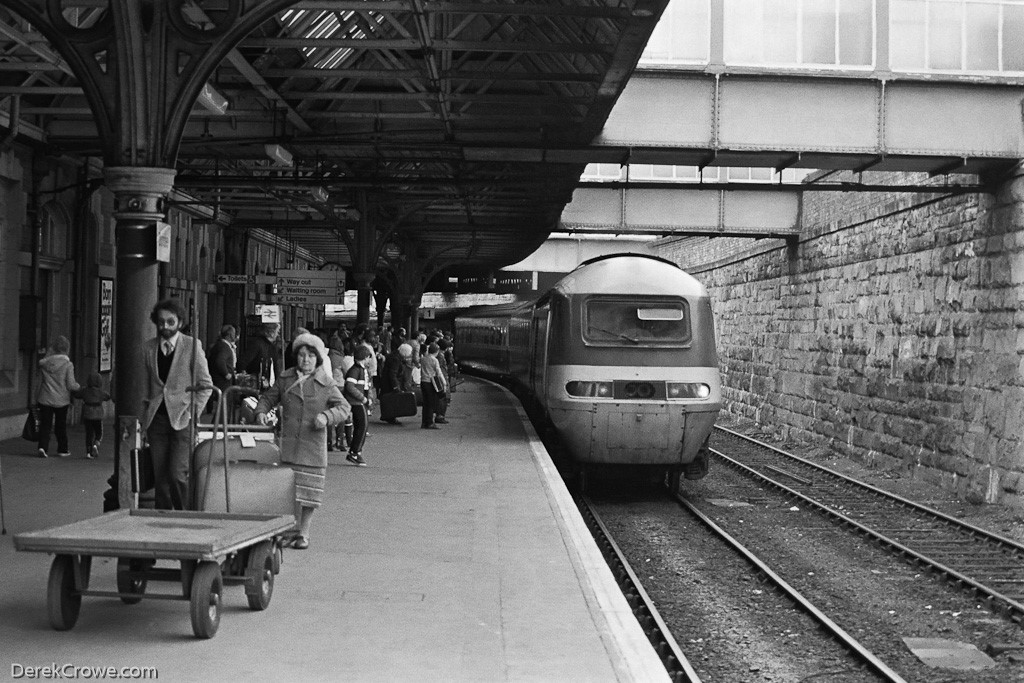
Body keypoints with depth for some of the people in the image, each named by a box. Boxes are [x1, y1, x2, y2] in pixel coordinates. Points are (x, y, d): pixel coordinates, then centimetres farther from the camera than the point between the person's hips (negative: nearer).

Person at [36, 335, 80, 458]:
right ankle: (62, 450, 19)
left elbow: (39, 382, 5)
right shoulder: (68, 364, -11)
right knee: (61, 425, 11)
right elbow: (71, 385, -12)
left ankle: (42, 447, -12)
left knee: (45, 424, 5)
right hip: (61, 400, -2)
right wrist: (79, 387, 9)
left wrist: (36, 398, 14)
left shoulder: (44, 363, 0)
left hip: (45, 399, 2)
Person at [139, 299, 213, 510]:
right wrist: (143, 417, 7)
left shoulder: (192, 346, -2)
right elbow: (143, 386, 15)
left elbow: (206, 385, 2)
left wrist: (193, 413, -5)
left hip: (182, 419, -3)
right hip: (156, 419, 4)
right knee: (160, 477, 4)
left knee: (177, 475, -13)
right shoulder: (147, 348, 8)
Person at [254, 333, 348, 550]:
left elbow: (343, 407, -1)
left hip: (313, 446, -2)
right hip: (288, 445, 2)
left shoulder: (326, 384, 1)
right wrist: (261, 411, -1)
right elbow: (268, 397, 19)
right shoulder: (285, 379, 9)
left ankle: (303, 532, 13)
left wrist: (326, 416, -18)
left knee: (309, 491, 1)